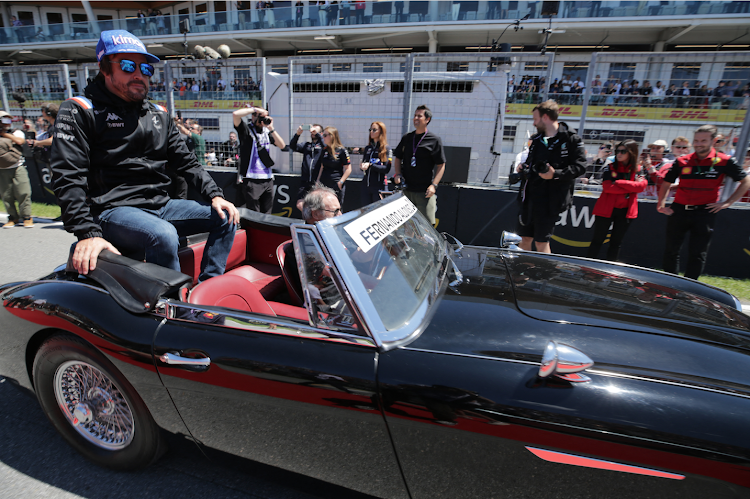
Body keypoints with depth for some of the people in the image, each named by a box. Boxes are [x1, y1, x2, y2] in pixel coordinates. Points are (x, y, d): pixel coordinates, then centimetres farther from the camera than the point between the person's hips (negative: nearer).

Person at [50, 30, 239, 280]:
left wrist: (215, 195, 1)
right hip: (113, 210, -7)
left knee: (226, 217, -3)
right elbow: (68, 177, -11)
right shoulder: (79, 111, -1)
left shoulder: (159, 114, 17)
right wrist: (88, 233, -23)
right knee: (163, 236, -36)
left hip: (161, 204, 7)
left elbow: (187, 162, 18)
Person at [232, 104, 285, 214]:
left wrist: (271, 128, -2)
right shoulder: (246, 130, 0)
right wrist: (254, 109, -8)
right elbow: (235, 114, -16)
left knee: (267, 215, 10)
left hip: (268, 179, 5)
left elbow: (282, 145, 5)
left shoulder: (267, 132, 14)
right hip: (251, 180, -5)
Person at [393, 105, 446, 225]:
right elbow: (397, 158, 21)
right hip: (406, 189, 5)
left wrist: (433, 185, -12)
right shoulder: (406, 138, 13)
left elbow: (441, 165, -1)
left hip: (424, 192, -4)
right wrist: (398, 174, 2)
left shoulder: (435, 140, 0)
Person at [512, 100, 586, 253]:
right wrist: (523, 166, 5)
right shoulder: (537, 139, 15)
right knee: (524, 238, 11)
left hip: (550, 199, -6)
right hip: (530, 196, 6)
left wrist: (556, 174, -24)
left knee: (541, 242, 0)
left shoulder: (571, 139, -5)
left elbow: (579, 167, -11)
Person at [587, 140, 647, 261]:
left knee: (616, 242, 9)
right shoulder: (611, 167, 2)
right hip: (606, 209, -1)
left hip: (625, 211, 2)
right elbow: (607, 186, -13)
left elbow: (640, 186, -12)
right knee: (597, 240, 1)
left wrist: (619, 183, -16)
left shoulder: (638, 170, 5)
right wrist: (630, 188, -12)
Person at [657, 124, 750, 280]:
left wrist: (727, 203, -2)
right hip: (679, 210, 2)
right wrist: (661, 204, 2)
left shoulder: (723, 162, -2)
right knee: (670, 250, 9)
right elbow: (666, 183, 12)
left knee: (697, 254, 2)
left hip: (704, 213, -2)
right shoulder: (682, 161, 2)